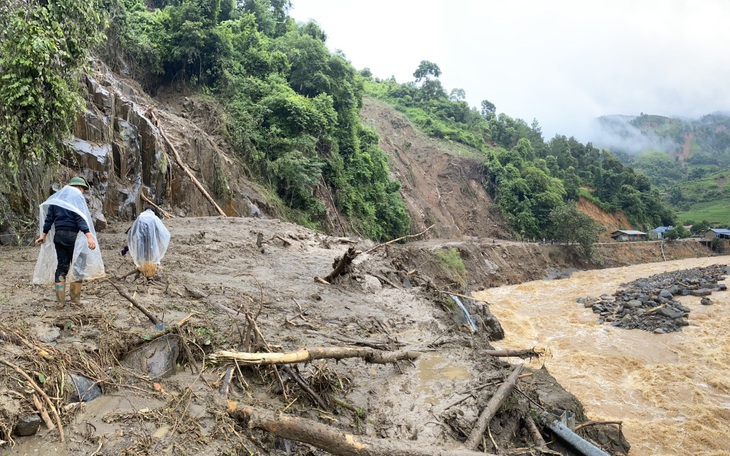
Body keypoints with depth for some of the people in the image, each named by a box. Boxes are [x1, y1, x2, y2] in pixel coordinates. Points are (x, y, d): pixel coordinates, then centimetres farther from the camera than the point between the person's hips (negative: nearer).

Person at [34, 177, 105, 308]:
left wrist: (44, 234, 19)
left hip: (59, 236, 7)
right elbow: (81, 218, -18)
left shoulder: (56, 197, 15)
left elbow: (49, 217, 15)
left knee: (61, 266, 10)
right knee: (78, 266, 4)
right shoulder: (77, 196, -6)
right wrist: (89, 236, -25)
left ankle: (60, 301, 10)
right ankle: (75, 300, 6)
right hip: (73, 235, -6)